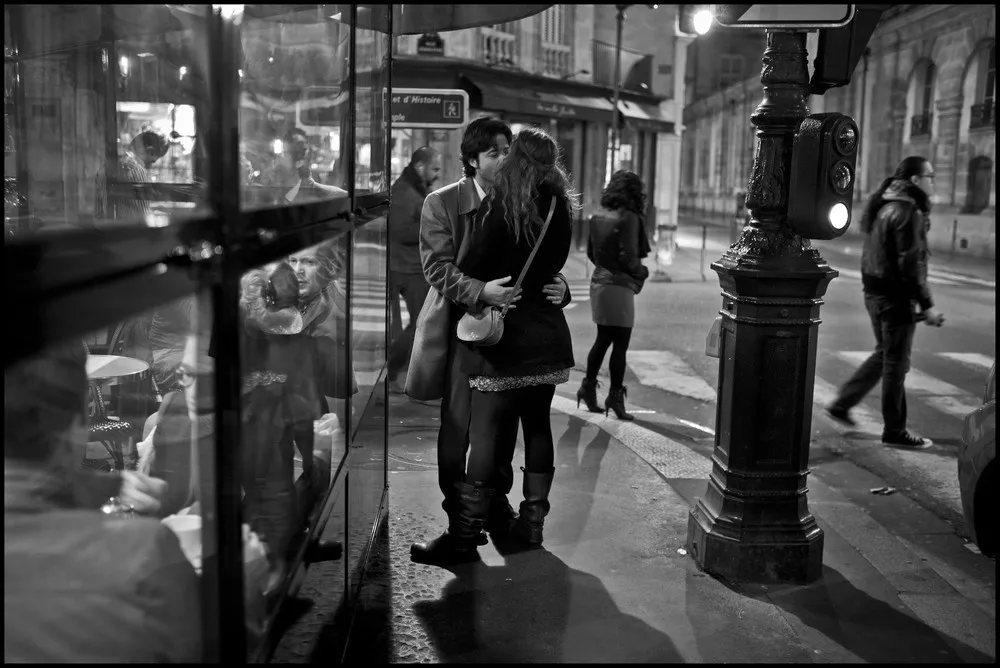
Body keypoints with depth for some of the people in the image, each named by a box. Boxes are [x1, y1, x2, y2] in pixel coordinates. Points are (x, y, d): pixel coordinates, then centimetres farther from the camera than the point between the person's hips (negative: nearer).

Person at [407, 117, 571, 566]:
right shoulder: (441, 203, -4)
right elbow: (437, 266, -12)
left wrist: (560, 288, -15)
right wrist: (479, 290, -29)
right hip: (463, 330, -3)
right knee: (456, 432, 1)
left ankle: (496, 508, 33)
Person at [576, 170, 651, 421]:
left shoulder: (598, 216, 6)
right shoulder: (629, 218, -15)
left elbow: (590, 251, 14)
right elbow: (628, 257, -18)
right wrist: (642, 272, -1)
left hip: (599, 282, 7)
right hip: (619, 286, -7)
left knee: (602, 339, 19)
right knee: (620, 344, 2)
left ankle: (588, 387, 23)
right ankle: (615, 397, 7)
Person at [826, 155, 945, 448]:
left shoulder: (884, 206, 12)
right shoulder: (907, 212, -18)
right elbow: (910, 264, -22)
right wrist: (927, 305, -18)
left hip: (874, 292, 9)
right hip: (895, 296, -9)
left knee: (885, 354, 22)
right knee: (896, 362, 2)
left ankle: (842, 404, 24)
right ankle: (895, 431, 13)